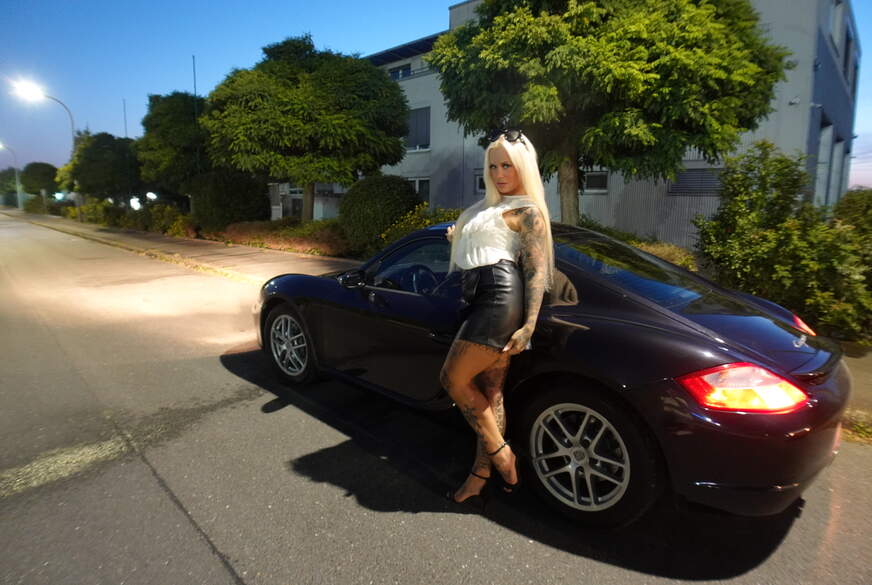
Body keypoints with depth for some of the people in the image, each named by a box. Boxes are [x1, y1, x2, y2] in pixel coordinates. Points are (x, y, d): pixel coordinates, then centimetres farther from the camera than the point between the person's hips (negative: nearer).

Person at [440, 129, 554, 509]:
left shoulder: (527, 210, -1)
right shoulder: (489, 207, 24)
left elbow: (537, 271, -10)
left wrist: (528, 326, -18)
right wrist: (458, 238, 16)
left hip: (500, 296, -8)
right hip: (482, 299, 8)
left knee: (453, 379, -8)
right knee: (490, 393, 8)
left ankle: (501, 454, 5)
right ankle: (481, 475, 15)